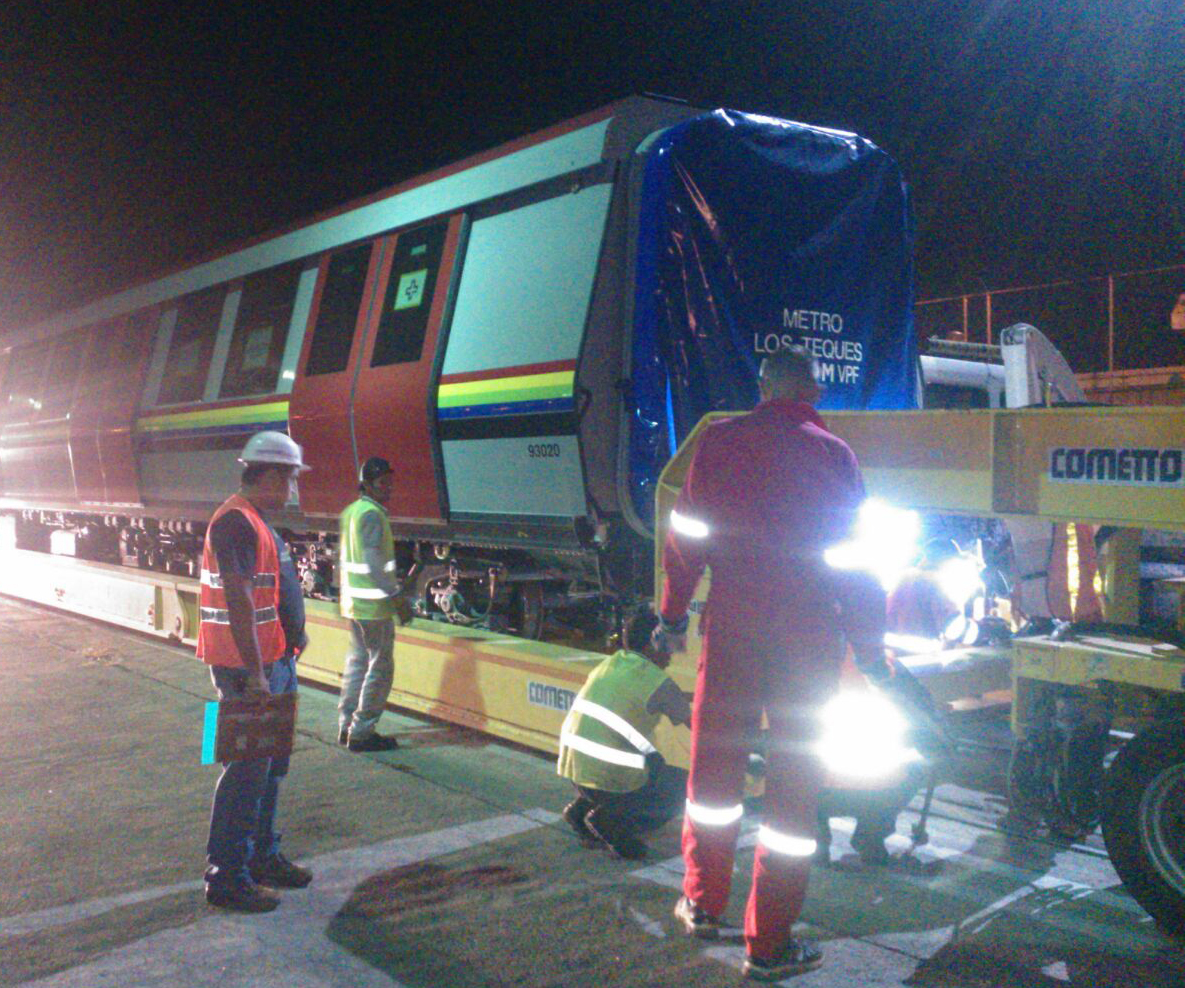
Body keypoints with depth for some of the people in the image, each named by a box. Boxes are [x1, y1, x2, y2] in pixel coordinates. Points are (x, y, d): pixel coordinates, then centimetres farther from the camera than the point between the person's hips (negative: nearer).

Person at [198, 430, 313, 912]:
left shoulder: (257, 522, 15)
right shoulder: (237, 522, -17)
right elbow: (239, 602, -24)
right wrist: (255, 674, -25)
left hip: (275, 663, 11)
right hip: (250, 669, -11)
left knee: (271, 765, 19)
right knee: (248, 769, -4)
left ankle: (262, 857, 32)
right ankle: (227, 877, 6)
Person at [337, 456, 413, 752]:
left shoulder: (351, 512, 13)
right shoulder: (372, 515, -16)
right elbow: (374, 563, -22)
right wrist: (397, 596, -19)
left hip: (352, 601, 10)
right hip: (374, 604, -10)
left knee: (357, 661, 17)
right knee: (380, 667, -2)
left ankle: (347, 727, 24)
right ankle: (362, 732, 2)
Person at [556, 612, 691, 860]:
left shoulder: (611, 662, 12)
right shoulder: (657, 681, -8)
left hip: (571, 765, 8)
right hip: (609, 777, -7)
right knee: (685, 786, 12)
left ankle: (581, 807, 16)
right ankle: (613, 820, -4)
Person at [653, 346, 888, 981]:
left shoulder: (718, 442, 3)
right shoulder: (831, 453, -4)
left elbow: (685, 537, 7)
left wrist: (673, 616, 17)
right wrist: (870, 650, 2)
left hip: (731, 624, 3)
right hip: (806, 635, -2)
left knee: (715, 760, 16)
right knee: (793, 779, 5)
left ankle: (702, 903, 31)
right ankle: (768, 946, 12)